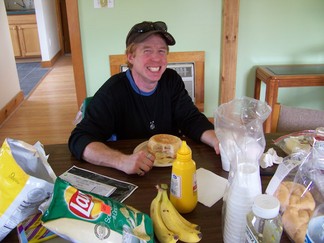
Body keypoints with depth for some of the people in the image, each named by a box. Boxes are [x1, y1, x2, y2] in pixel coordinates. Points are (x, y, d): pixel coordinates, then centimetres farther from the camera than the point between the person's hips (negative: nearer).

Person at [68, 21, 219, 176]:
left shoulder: (172, 80, -1)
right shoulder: (114, 90, -17)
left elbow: (192, 120, -2)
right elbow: (79, 139, -24)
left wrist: (217, 141, -24)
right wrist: (123, 161, -41)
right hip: (131, 180, -4)